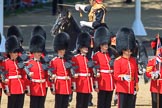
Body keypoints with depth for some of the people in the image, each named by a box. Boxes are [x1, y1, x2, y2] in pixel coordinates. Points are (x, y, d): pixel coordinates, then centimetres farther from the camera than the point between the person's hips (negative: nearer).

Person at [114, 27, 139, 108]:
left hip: (131, 88, 5)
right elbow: (116, 76, -10)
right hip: (122, 88, -5)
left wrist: (136, 84, 15)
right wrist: (123, 77, -28)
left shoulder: (133, 60, 13)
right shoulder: (118, 61, -5)